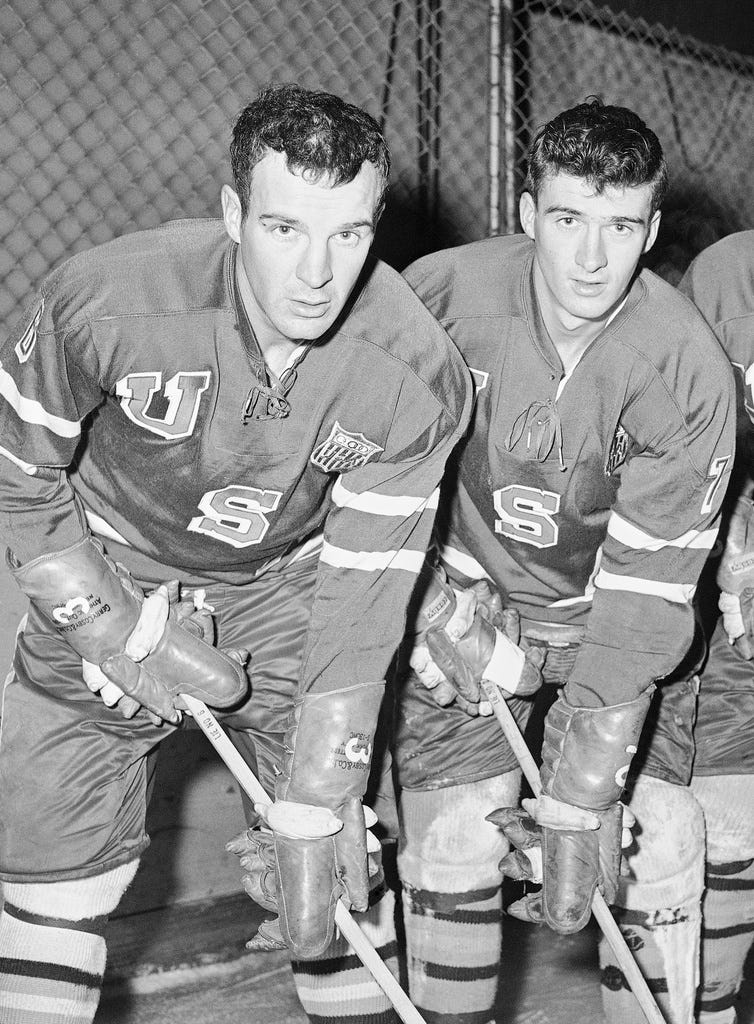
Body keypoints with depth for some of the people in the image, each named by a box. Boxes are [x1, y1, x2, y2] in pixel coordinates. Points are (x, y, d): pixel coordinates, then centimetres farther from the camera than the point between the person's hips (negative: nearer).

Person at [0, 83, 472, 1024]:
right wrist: (118, 634, -19)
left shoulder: (417, 379, -25)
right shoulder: (104, 303, -31)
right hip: (102, 579, -1)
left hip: (285, 587, 1)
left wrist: (316, 810, -18)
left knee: (338, 875, 2)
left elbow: (360, 599, -19)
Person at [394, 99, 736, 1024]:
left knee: (662, 855, -5)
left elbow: (641, 597, -24)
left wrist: (579, 804, -25)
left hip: (619, 615, 0)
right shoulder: (441, 295, -21)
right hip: (465, 599, 0)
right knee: (453, 845, -7)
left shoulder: (688, 374, -24)